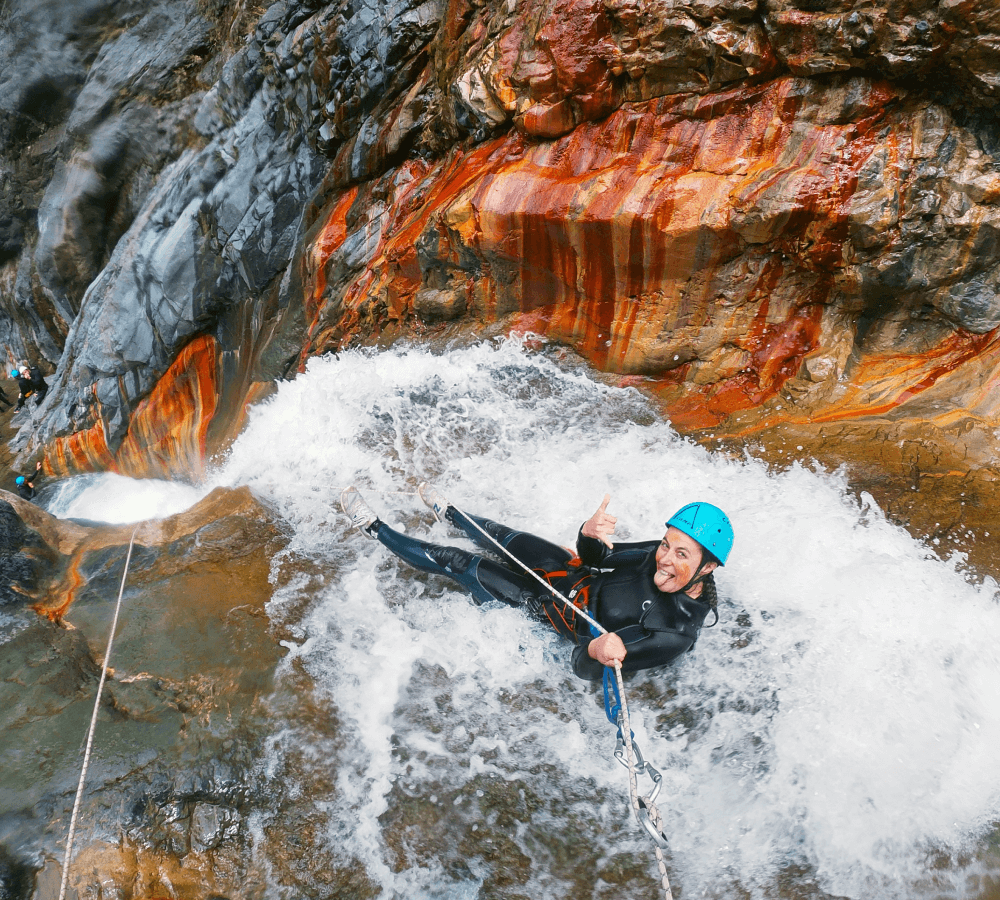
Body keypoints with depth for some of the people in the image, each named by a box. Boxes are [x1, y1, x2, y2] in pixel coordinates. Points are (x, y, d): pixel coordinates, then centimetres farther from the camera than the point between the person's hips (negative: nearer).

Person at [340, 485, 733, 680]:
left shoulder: (677, 633, -37)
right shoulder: (661, 555, -20)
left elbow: (583, 666, -31)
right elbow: (597, 558, -7)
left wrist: (597, 650, -56)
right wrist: (591, 534, -31)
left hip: (553, 609, -5)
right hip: (578, 574, 5)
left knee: (458, 562, 3)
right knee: (503, 537, 22)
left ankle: (375, 529, 28)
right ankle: (449, 513, 59)